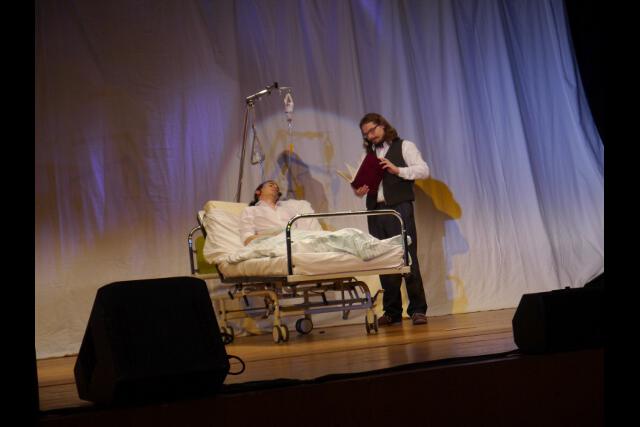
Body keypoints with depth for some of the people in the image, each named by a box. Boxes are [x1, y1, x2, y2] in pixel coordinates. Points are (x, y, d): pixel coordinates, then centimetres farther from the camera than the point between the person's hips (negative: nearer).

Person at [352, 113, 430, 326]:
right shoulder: (367, 154, 20)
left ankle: (417, 309, -6)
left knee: (408, 258, -9)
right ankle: (392, 311, 10)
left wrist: (397, 170, -13)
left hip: (399, 208, -5)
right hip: (375, 210, 5)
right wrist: (357, 190, -5)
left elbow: (424, 171, -3)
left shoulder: (404, 146, 7)